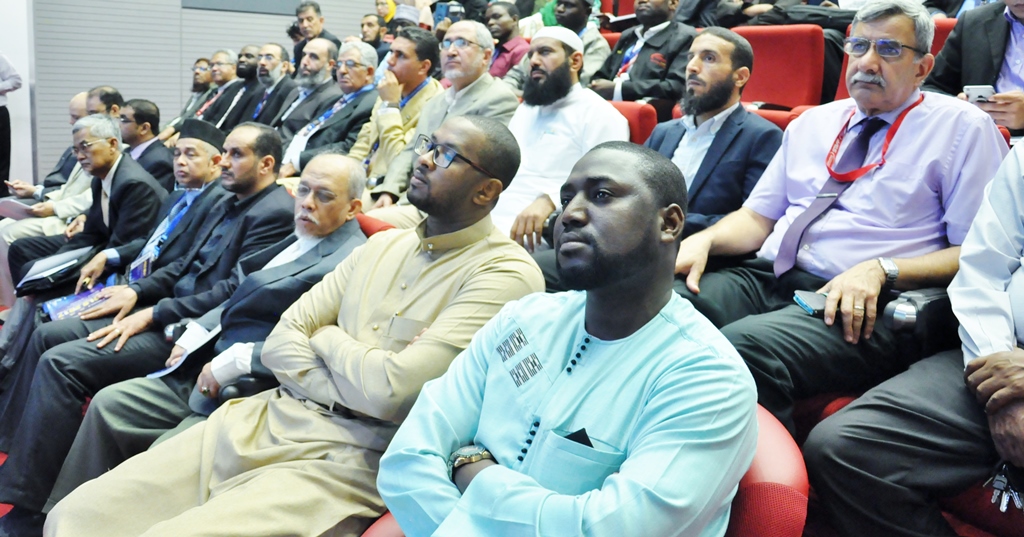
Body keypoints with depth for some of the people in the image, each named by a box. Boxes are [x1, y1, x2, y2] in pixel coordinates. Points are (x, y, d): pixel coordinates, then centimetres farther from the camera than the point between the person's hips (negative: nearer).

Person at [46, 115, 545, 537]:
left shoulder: (505, 273, -10)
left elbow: (390, 392, -19)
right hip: (270, 418, 7)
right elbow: (279, 343, 9)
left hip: (349, 460, -7)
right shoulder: (385, 243, 14)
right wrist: (353, 389, -9)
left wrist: (326, 337, 1)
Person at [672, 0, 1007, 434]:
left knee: (745, 344, -36)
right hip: (767, 279, 6)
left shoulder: (963, 127, 7)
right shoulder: (813, 122, 23)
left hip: (864, 305, -5)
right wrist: (703, 240, 0)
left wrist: (881, 270, -15)